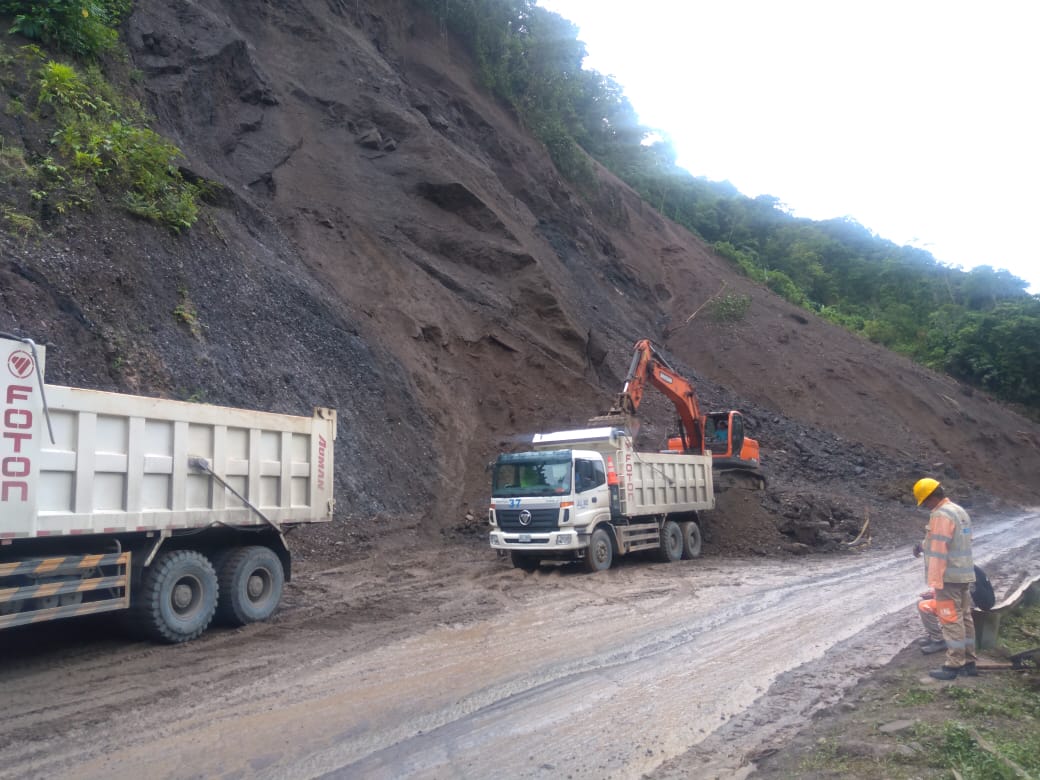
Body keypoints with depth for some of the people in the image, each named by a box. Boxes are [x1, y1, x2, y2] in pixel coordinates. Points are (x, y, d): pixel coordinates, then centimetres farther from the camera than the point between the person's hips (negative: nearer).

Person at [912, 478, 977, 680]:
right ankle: (968, 662, 20)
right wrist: (924, 546, 15)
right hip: (964, 575, 10)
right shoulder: (959, 511, 14)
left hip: (949, 577, -10)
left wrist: (935, 581, -20)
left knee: (951, 620, -4)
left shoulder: (941, 515, -18)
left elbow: (939, 551, -21)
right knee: (964, 618, 14)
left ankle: (954, 665, 1)